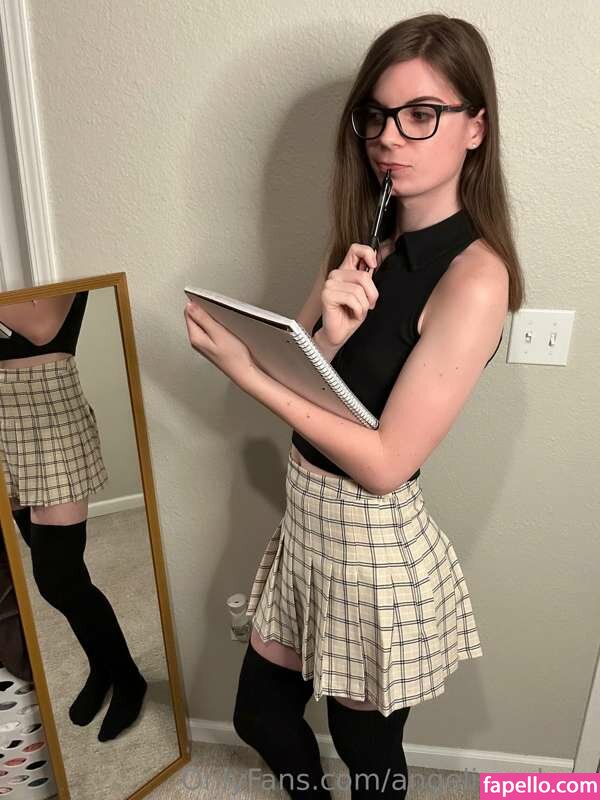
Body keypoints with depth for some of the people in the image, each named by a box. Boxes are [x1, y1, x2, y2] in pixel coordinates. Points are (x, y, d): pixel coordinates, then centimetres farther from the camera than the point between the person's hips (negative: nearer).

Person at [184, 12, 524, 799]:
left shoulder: (474, 277, -20)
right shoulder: (365, 246, 4)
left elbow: (384, 462, -24)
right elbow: (304, 383, -1)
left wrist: (247, 371, -24)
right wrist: (327, 334, -21)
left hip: (375, 549, -7)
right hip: (309, 521, 8)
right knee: (260, 713, 26)